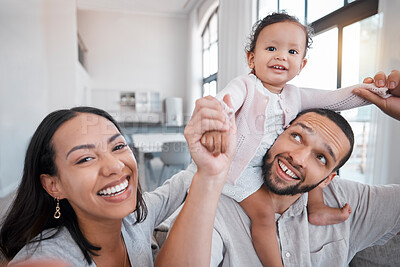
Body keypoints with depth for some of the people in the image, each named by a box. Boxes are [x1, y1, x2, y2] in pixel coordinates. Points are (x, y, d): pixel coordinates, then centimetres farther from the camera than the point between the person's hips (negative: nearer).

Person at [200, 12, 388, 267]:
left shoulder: (295, 95, 4)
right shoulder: (245, 86, -15)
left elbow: (334, 100, 7)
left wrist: (374, 90, -5)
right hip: (244, 167, -7)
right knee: (263, 213, -18)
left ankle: (316, 208, 23)